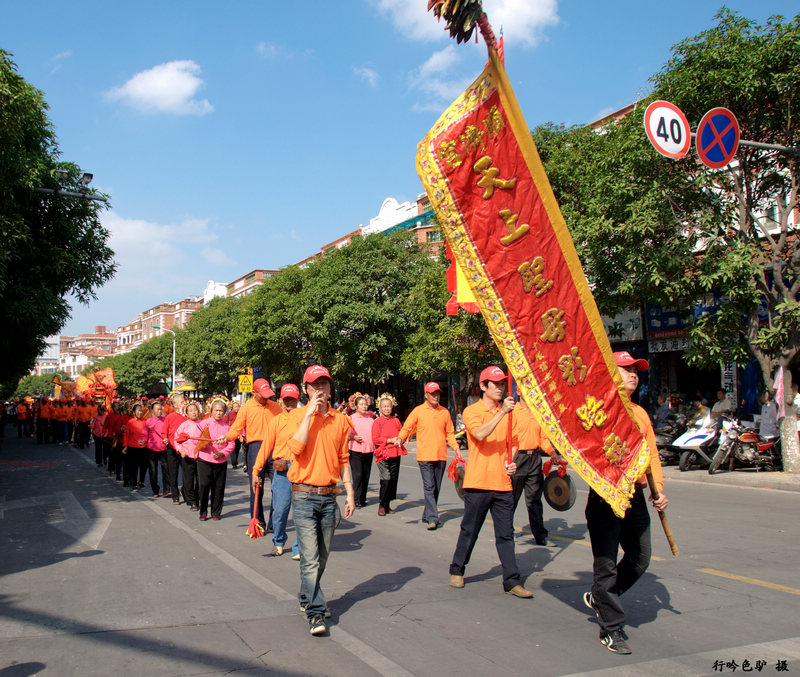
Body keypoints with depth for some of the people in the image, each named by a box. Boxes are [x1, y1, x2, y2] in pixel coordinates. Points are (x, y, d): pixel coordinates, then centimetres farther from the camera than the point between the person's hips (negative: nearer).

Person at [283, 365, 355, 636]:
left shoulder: (340, 420, 7)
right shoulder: (298, 415, -3)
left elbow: (343, 460, 13)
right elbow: (295, 448, -21)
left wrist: (350, 493, 10)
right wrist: (310, 413, -18)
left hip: (329, 495, 4)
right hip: (304, 494, -4)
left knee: (322, 556, 14)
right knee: (310, 557, -9)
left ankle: (307, 597, 34)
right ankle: (316, 613, -5)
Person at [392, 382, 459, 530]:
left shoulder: (445, 412, 10)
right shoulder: (418, 411, 1)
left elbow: (449, 433, 16)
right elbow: (407, 428, 2)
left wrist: (456, 447, 3)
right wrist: (400, 439, -16)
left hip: (441, 456, 4)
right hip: (425, 456, -4)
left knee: (436, 488, 9)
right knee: (429, 487, -9)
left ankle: (427, 515, 21)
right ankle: (432, 518, -10)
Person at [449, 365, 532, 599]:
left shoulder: (507, 412, 11)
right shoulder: (472, 411, -4)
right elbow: (480, 434, -23)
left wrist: (511, 462, 5)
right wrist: (501, 412, -27)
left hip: (503, 484, 4)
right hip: (478, 483, -4)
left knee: (506, 534, 6)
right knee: (469, 531, 7)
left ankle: (512, 581, 11)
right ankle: (457, 571, 25)